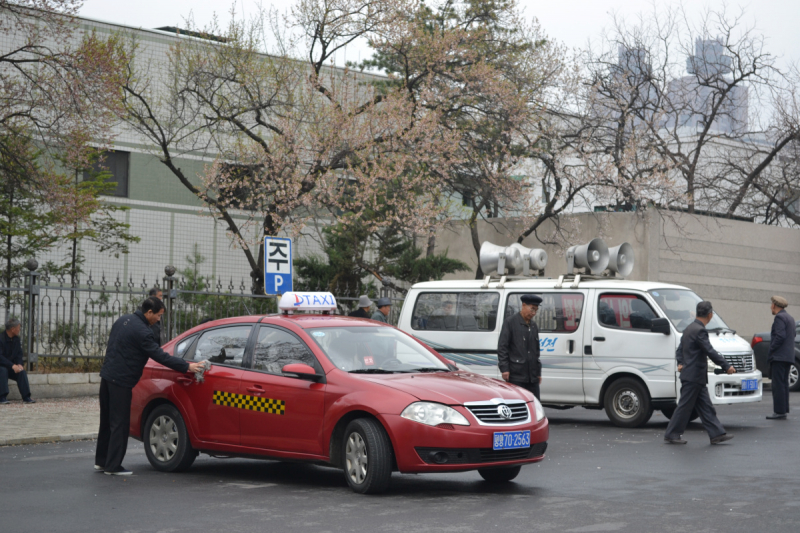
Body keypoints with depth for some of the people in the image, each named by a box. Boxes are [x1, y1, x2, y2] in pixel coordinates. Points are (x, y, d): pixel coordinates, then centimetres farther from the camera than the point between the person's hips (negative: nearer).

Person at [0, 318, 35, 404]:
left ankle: (26, 397, -22)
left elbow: (19, 354, 8)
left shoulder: (16, 339, 6)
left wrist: (19, 364, -13)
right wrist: (12, 365, -32)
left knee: (22, 372, -19)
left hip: (12, 367, 6)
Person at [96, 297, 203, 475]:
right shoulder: (142, 331, -18)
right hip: (121, 381, -9)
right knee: (119, 424, -2)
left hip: (107, 375, 10)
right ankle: (113, 466, 1)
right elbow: (159, 355, -20)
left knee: (107, 420, 17)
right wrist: (186, 367, -19)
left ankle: (101, 461, 26)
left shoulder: (123, 320, 11)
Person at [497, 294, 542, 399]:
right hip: (516, 376, -7)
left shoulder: (534, 326, 17)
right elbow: (502, 347, -8)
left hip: (532, 377, 7)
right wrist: (504, 368, -14)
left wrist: (538, 372, 20)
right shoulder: (510, 322, -4)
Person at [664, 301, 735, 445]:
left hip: (697, 378, 10)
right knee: (685, 406, -1)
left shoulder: (689, 328, 13)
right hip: (693, 377, -10)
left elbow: (680, 349, 20)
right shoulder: (700, 330, -18)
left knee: (706, 407, 8)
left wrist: (680, 363, 10)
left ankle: (717, 434, 9)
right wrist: (726, 366, -18)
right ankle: (672, 435, 6)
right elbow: (710, 352, -22)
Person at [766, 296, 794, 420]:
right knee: (783, 384, 12)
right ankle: (784, 410, 14)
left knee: (778, 384, -10)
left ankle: (779, 411, -13)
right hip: (788, 356, 10)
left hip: (779, 357, -10)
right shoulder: (789, 318, 18)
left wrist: (771, 349, -12)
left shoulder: (779, 317, -12)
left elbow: (780, 336, -21)